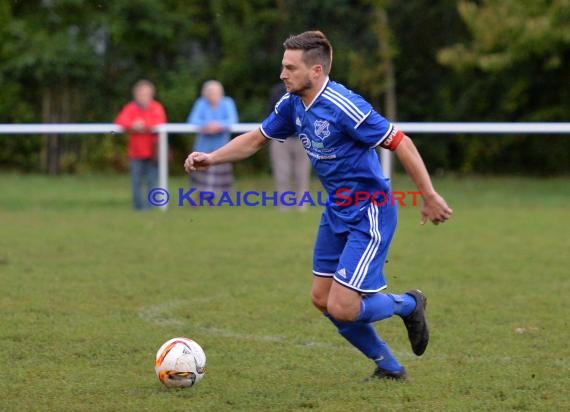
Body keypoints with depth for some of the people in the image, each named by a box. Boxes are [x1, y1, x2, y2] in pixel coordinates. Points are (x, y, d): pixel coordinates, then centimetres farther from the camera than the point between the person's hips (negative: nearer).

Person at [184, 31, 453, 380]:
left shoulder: (343, 106, -26)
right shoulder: (292, 104, 0)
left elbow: (400, 143, -23)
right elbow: (255, 139, 15)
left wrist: (430, 197, -20)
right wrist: (211, 158, 2)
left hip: (369, 215, -9)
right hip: (337, 211, 9)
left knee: (342, 309, -13)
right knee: (322, 299, 10)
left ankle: (408, 305, 18)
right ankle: (389, 367, 26)